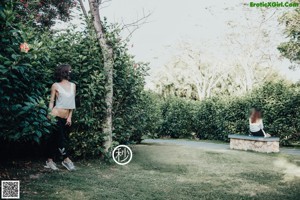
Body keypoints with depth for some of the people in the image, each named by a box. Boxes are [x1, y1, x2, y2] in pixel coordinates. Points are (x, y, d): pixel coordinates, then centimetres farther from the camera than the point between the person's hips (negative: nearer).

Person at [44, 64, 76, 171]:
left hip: (66, 118, 4)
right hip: (56, 117, -4)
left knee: (54, 139, 11)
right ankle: (66, 159, 9)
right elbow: (51, 101, 1)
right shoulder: (56, 85, -1)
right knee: (61, 138, -4)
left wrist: (70, 117, 6)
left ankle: (50, 160, 20)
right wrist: (49, 116, -7)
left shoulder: (73, 85, 10)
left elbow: (72, 103, 11)